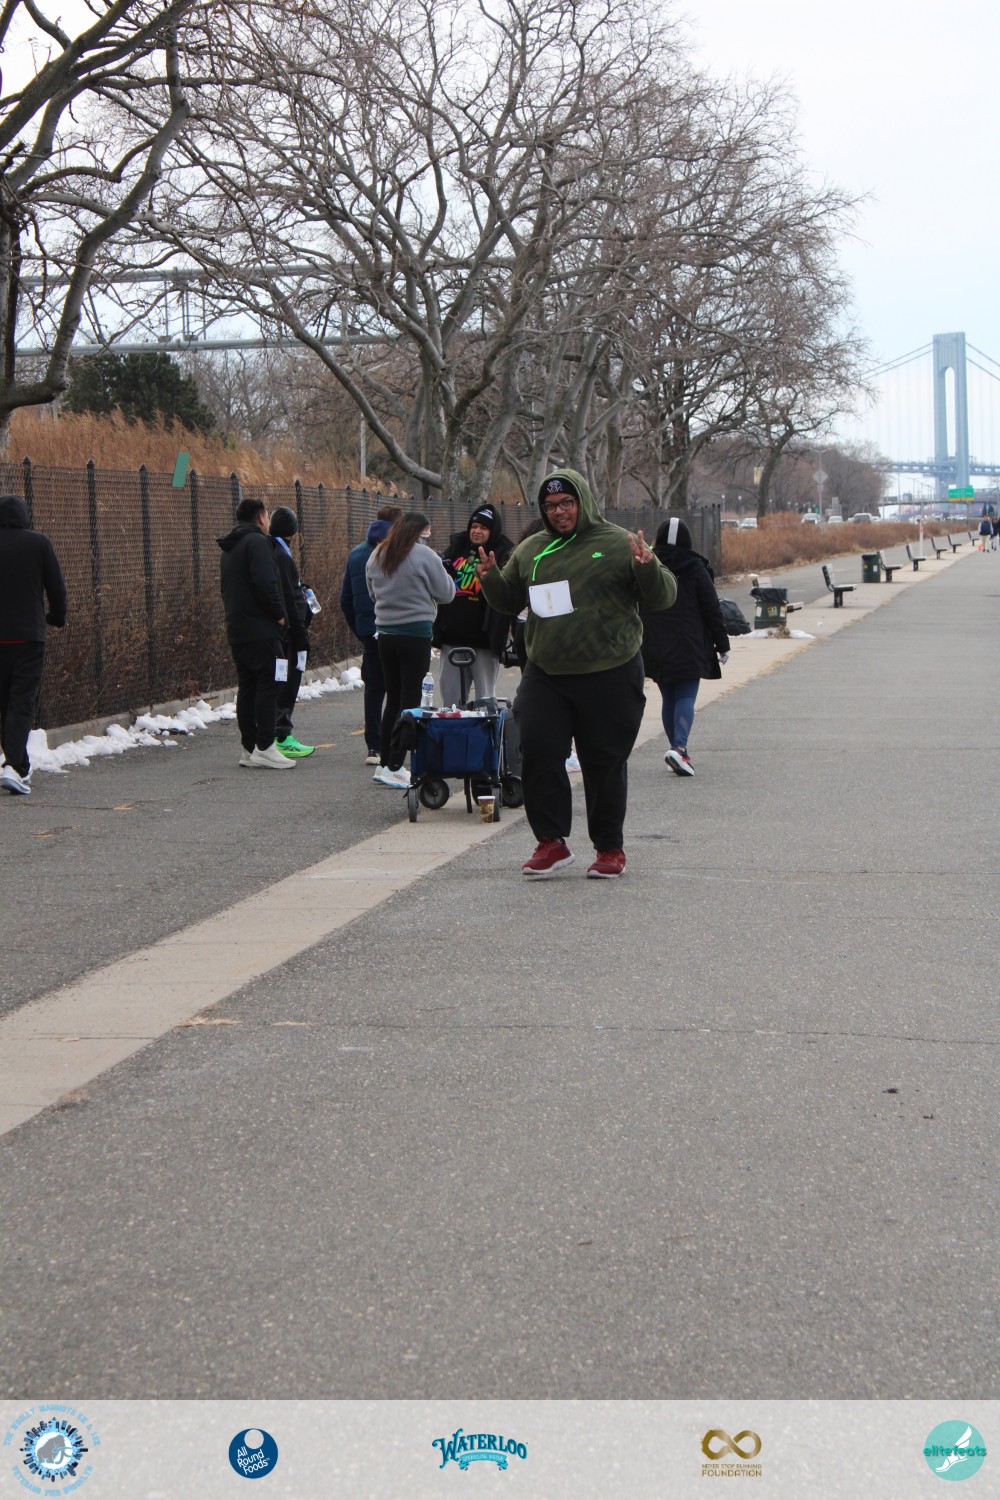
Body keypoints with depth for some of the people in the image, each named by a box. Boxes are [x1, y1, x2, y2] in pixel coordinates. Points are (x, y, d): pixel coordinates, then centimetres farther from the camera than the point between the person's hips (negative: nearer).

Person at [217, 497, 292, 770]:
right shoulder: (257, 542, -10)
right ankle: (264, 748, -12)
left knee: (246, 686, 10)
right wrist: (279, 614, -10)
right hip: (261, 629, -9)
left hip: (236, 630, 9)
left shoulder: (229, 549, 21)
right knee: (268, 686, -8)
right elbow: (265, 584, -20)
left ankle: (249, 748, 11)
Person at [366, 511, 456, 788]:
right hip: (416, 633, -6)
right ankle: (394, 766, -4)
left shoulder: (377, 556, 8)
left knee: (393, 698, 15)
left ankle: (384, 763, 16)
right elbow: (445, 593, -5)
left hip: (385, 633, 6)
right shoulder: (424, 556, -10)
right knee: (410, 700, -2)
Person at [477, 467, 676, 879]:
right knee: (538, 753, -4)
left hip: (609, 676, -3)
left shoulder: (618, 544, -1)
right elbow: (509, 601, 21)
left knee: (605, 763, 4)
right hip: (544, 676, 4)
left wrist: (648, 568, -21)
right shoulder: (530, 550, 12)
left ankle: (610, 848, 18)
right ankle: (551, 842, 7)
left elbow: (663, 598, -1)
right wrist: (491, 578, 1)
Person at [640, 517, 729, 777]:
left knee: (668, 698, 12)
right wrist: (722, 645, 4)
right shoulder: (696, 569, -3)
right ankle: (679, 747, -24)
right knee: (686, 697, -4)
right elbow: (712, 609, -2)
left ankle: (679, 752, 13)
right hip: (688, 647, -3)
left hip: (655, 646, 3)